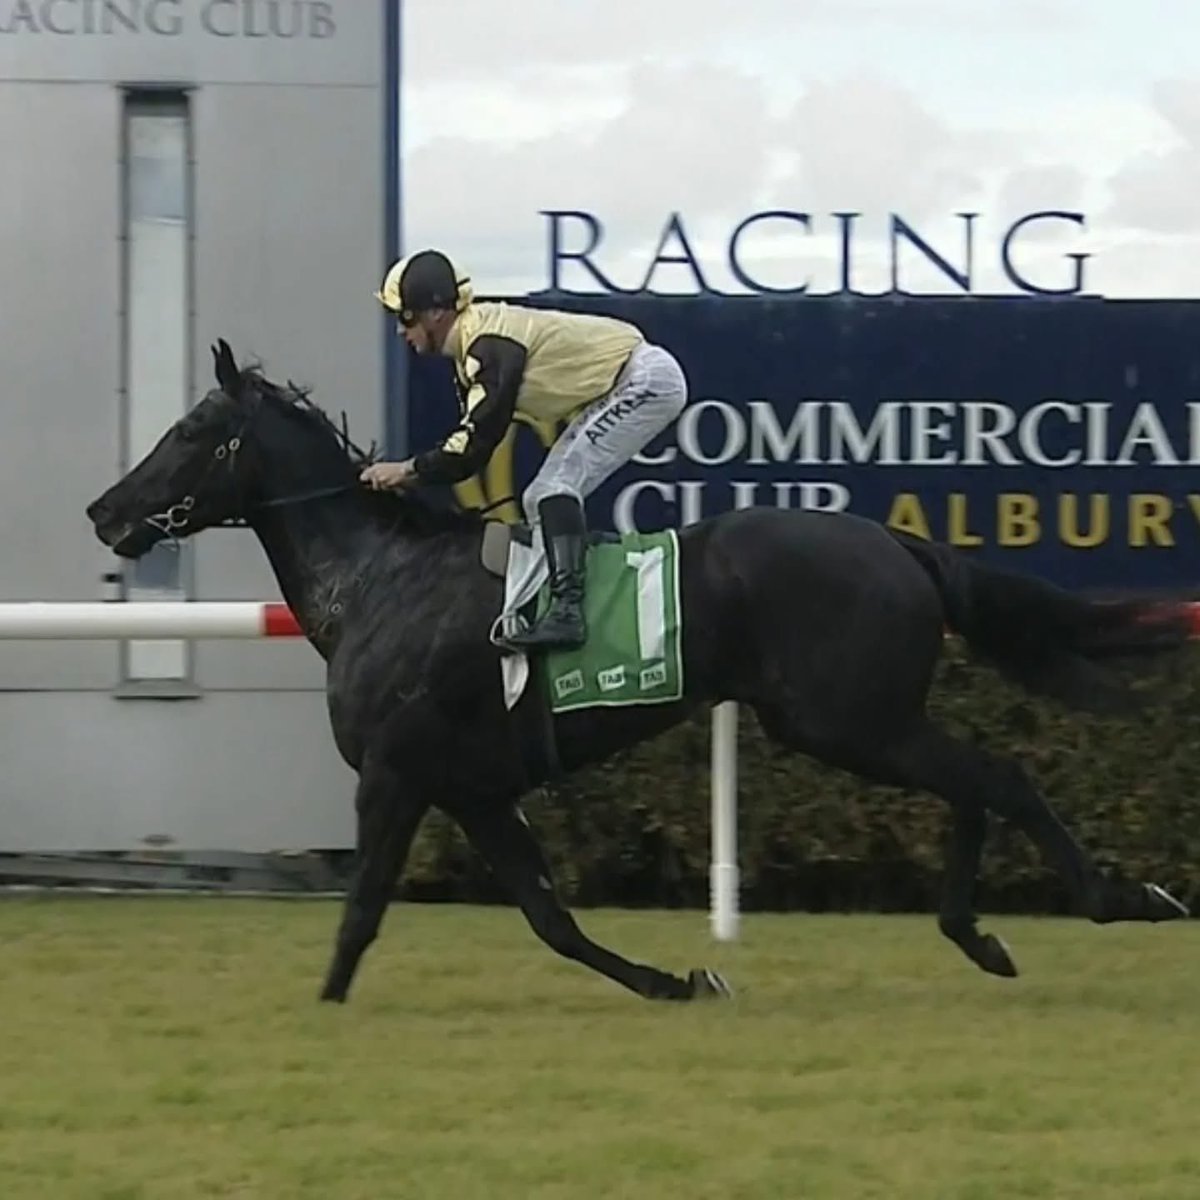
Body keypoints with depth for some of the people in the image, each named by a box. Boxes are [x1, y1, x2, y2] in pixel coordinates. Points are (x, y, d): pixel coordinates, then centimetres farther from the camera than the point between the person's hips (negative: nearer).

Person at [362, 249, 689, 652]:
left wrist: (408, 470, -18)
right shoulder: (475, 340, 6)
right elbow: (470, 436, 9)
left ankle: (567, 609, -30)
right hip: (613, 392, 11)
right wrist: (415, 471, 0)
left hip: (648, 378, -11)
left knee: (556, 485, -21)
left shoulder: (490, 343, -24)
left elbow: (476, 442, -27)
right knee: (541, 500, 9)